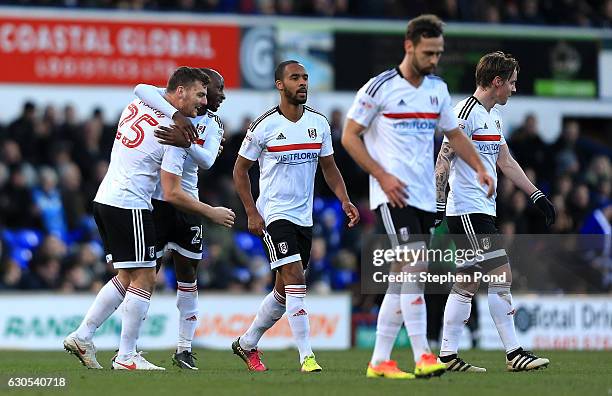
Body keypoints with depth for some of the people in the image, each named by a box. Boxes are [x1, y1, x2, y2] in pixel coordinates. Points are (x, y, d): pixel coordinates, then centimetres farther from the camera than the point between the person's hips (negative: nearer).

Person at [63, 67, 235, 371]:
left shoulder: (136, 106, 8)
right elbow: (172, 194, -14)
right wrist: (213, 213, -3)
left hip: (105, 198, 9)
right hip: (130, 206, -9)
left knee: (127, 277, 17)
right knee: (144, 278, -1)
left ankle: (82, 336, 13)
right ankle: (126, 357, 0)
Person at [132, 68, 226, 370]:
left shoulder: (212, 125, 10)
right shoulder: (170, 102, -4)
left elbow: (207, 161, -9)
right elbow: (142, 90, -25)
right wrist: (176, 115, -34)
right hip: (155, 200, -6)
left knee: (188, 275, 6)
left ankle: (184, 348, 14)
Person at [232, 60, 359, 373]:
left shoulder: (319, 123, 5)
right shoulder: (264, 126, -8)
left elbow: (329, 167, 15)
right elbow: (240, 169, 1)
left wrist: (345, 201, -1)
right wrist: (252, 213, -7)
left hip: (305, 216, 6)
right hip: (275, 214, -6)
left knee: (284, 290, 12)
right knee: (295, 278, -19)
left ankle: (247, 344, 31)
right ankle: (306, 357, -20)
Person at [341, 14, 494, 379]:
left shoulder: (437, 89, 12)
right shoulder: (380, 87, -7)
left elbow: (454, 134, 25)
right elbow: (349, 136, -4)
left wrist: (479, 167, 9)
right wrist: (382, 176, -13)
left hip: (425, 196, 7)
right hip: (393, 194, -7)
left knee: (404, 278, 6)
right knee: (413, 269, -19)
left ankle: (380, 361, 12)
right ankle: (423, 357, -20)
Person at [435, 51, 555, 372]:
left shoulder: (493, 116, 18)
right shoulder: (466, 113, -11)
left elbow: (506, 162, 25)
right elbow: (443, 160, -14)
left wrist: (538, 197, 22)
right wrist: (438, 206, -18)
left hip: (483, 210, 10)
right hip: (468, 210, -10)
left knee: (467, 284, 7)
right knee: (501, 276, -11)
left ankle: (447, 355, 8)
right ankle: (514, 353, -9)